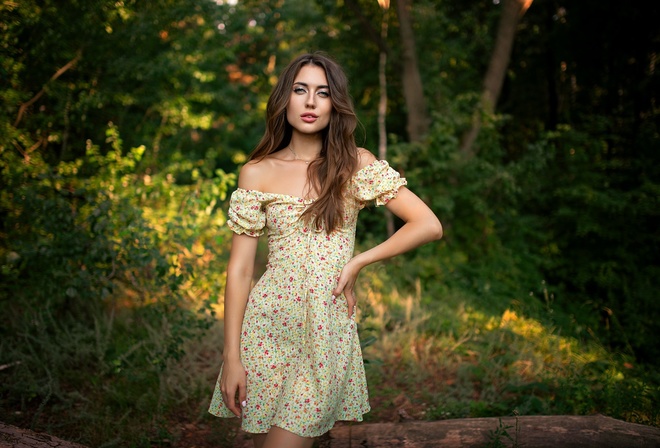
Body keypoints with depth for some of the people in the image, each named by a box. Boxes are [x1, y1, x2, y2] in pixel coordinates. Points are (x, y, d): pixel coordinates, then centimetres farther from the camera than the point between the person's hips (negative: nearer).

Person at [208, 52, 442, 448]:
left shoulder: (356, 165, 1)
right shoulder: (257, 173, 1)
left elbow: (429, 225, -3)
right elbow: (240, 268, -1)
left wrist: (357, 263, -7)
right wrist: (231, 357, -5)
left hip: (328, 331, -1)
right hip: (268, 327, 1)